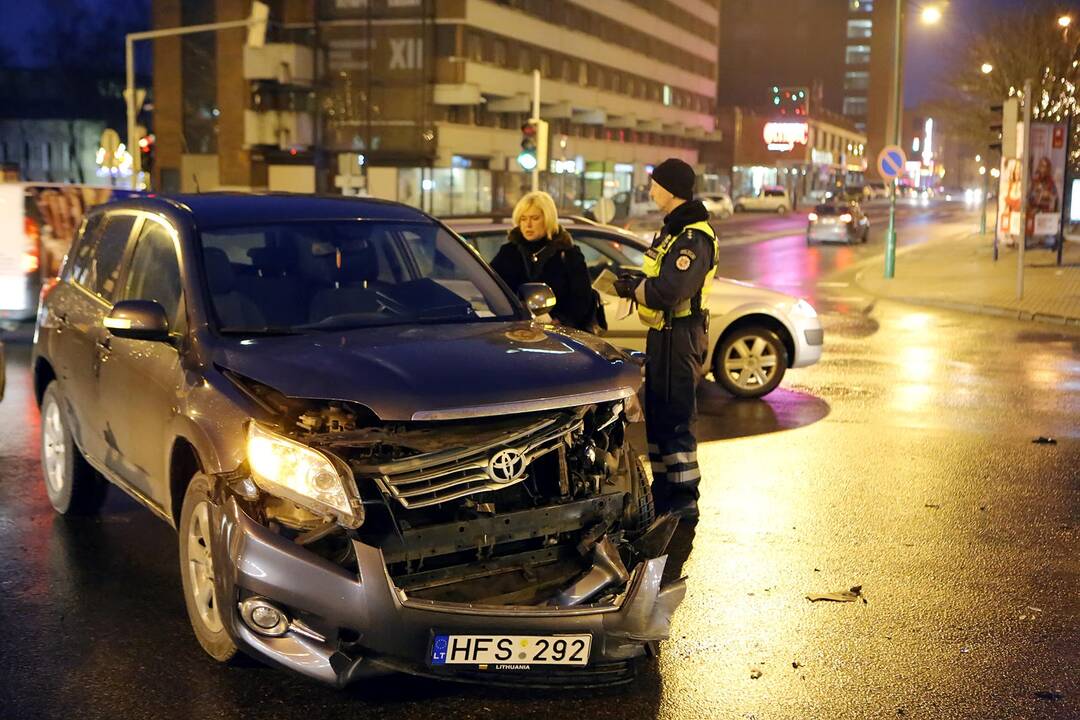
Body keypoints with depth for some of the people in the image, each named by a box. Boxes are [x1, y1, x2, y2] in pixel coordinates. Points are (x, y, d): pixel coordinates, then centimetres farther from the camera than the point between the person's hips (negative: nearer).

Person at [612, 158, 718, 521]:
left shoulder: (693, 237, -20)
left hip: (679, 336, -11)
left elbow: (667, 293, -29)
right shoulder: (674, 228, 15)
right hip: (664, 332, 11)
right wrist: (637, 282, 1)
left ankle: (684, 500, 2)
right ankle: (663, 490, 30)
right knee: (657, 413, 18)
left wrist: (632, 289, -13)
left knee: (675, 418, -6)